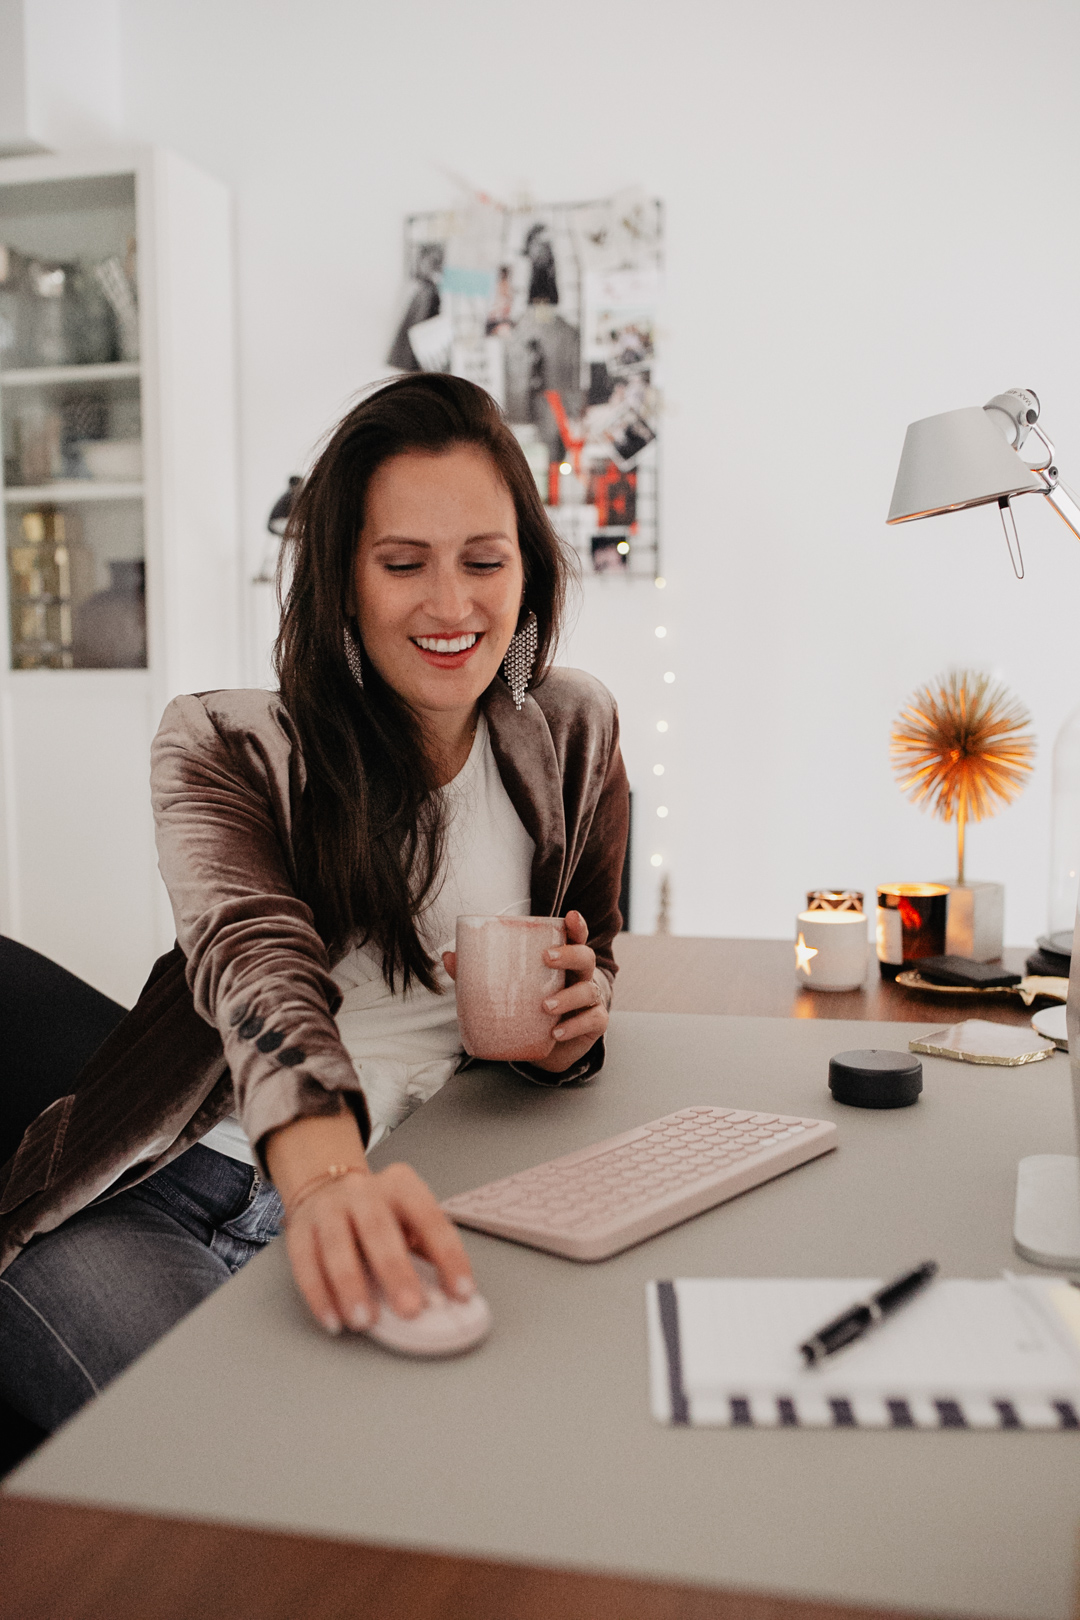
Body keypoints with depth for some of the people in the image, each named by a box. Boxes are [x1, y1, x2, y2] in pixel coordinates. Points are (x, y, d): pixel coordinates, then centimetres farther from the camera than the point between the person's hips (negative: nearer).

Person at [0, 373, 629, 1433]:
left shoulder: (573, 738, 7)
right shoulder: (223, 746, -2)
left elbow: (589, 965, 18)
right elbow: (252, 954, -23)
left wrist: (575, 1027, -9)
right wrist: (326, 1168, -44)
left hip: (391, 1206, 3)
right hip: (163, 1196, -2)